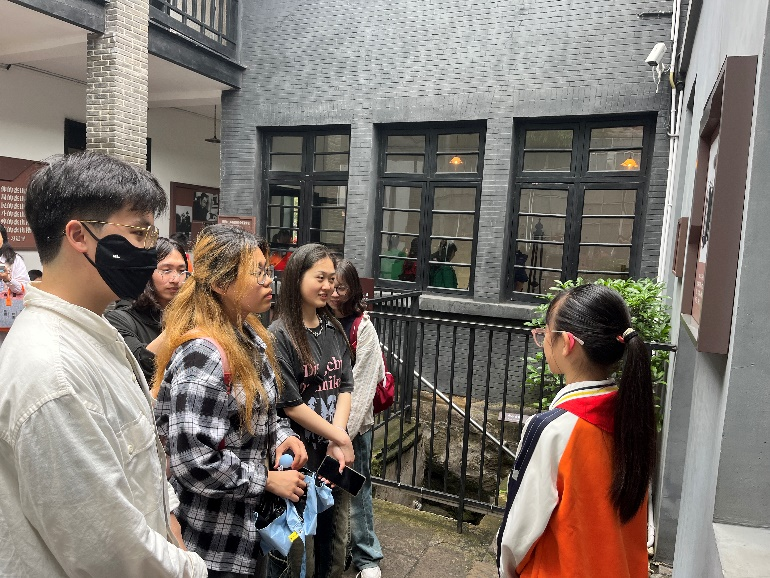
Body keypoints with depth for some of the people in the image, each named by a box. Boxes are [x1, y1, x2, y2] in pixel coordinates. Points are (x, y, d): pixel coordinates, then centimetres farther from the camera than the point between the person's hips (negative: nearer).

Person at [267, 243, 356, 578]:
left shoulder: (334, 329, 5)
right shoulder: (280, 334, -14)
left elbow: (344, 388, 2)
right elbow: (290, 404, -15)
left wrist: (337, 443, -11)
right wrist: (340, 437, -10)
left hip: (334, 452, 6)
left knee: (335, 544, 19)